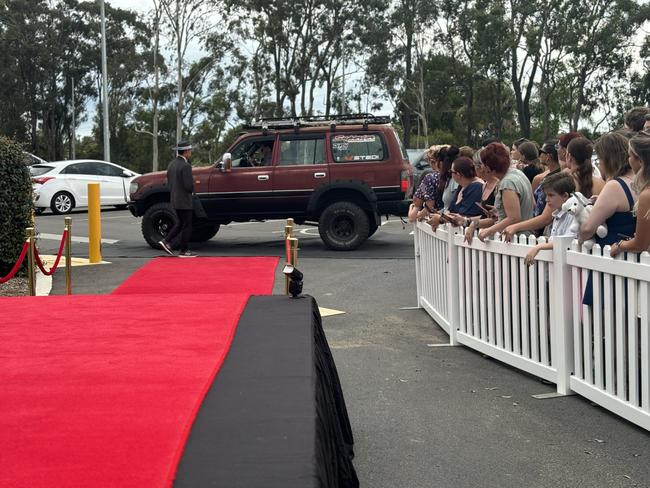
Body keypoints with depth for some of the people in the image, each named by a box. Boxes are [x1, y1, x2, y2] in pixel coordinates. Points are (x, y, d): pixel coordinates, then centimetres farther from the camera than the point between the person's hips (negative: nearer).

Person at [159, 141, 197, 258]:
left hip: (174, 200, 8)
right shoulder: (185, 166, -19)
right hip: (184, 201, -8)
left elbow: (169, 183, 15)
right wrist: (192, 189, -1)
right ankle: (184, 250, 7)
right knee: (187, 226, 2)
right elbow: (189, 186, -22)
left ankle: (166, 241, 10)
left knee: (179, 224, 20)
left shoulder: (172, 164, 9)